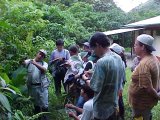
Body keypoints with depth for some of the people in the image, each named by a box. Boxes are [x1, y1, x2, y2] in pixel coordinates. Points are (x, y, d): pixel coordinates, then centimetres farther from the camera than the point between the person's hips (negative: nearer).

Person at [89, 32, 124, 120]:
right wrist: (93, 73, 10)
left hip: (102, 109, -7)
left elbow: (95, 87, -23)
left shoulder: (101, 62, -26)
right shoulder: (119, 58, 1)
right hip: (114, 105, 8)